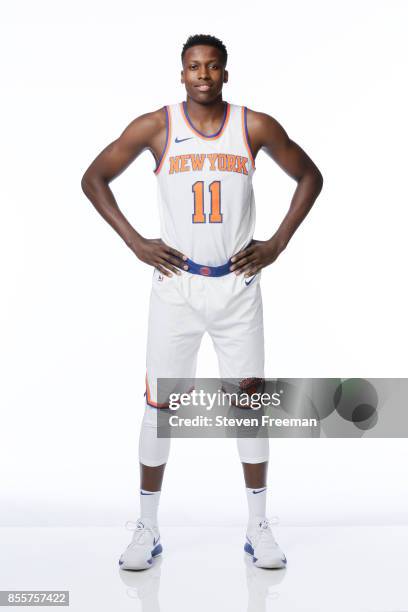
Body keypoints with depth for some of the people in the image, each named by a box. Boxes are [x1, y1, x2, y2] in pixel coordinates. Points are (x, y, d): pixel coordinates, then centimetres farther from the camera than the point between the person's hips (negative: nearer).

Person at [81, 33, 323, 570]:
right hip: (176, 283, -1)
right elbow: (94, 178, 5)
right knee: (160, 401, 2)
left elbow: (309, 176, 11)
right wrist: (135, 242, -4)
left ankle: (258, 528, 20)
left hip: (238, 284, 1)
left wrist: (277, 243, 1)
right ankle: (147, 530, 17)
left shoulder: (255, 127, 1)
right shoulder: (155, 127, -2)